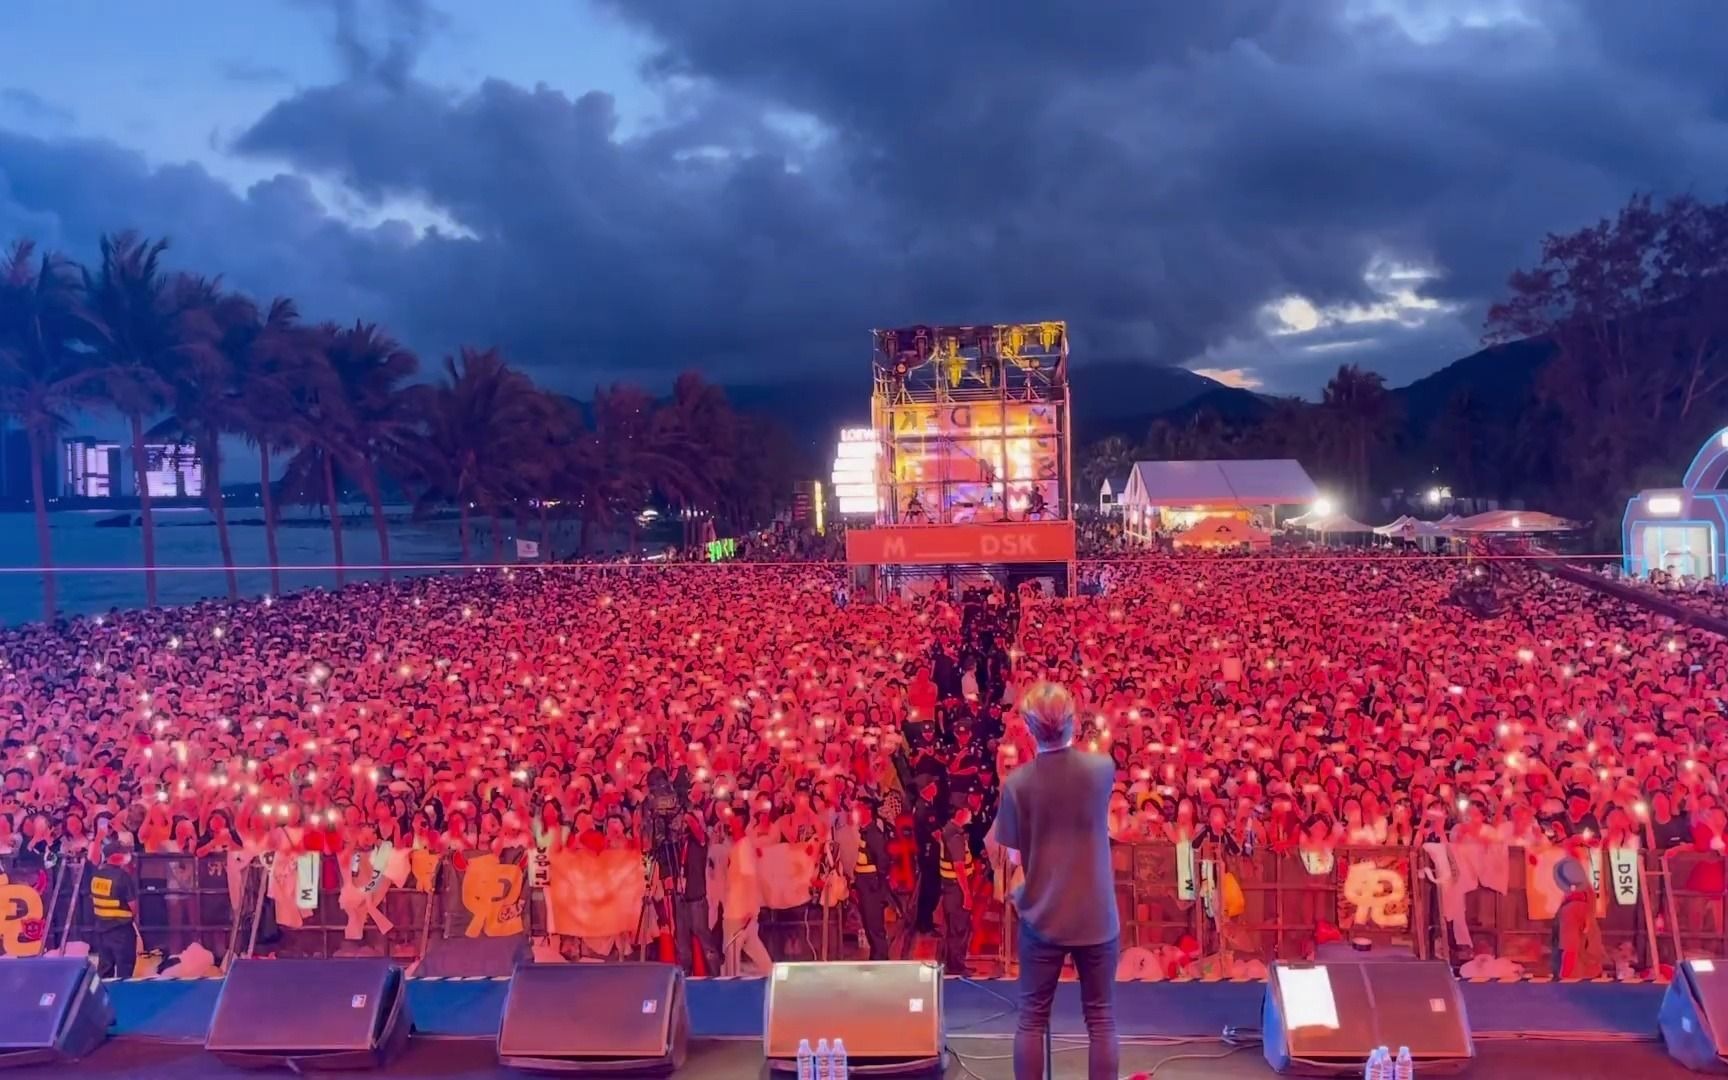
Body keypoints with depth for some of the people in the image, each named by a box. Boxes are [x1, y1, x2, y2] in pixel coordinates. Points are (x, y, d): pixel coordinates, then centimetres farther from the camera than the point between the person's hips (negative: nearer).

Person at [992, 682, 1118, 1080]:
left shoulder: (1017, 783, -13)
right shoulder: (1103, 768, -8)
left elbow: (1015, 857, -6)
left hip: (1041, 916, -1)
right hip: (1096, 915, 1)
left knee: (1032, 1018, 11)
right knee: (1101, 1018, 12)